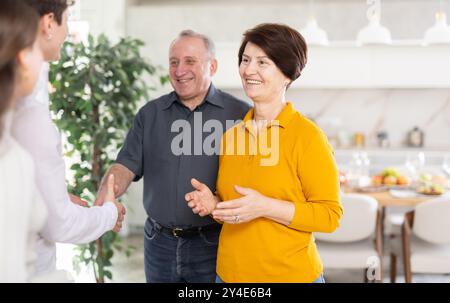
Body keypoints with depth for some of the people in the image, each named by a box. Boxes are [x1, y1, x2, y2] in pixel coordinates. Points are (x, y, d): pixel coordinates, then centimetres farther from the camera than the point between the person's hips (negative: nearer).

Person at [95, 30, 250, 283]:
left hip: (212, 244, -3)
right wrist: (103, 199, -18)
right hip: (160, 243, 4)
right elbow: (126, 166, 2)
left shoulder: (238, 114, -5)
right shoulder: (150, 114, 7)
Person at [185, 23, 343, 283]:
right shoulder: (231, 134, 4)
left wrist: (264, 207, -23)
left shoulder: (307, 135, -13)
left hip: (290, 275, -5)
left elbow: (329, 215, -13)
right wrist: (214, 204, -4)